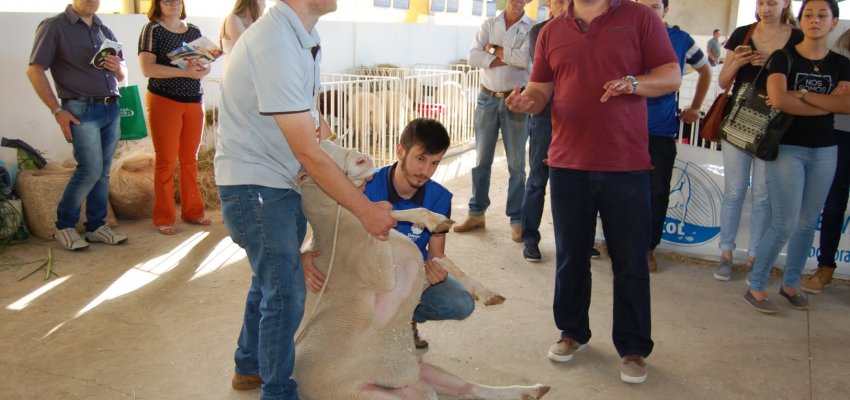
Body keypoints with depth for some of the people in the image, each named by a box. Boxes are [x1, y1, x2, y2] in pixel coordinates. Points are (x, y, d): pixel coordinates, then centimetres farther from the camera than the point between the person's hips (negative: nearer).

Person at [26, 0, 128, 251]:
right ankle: (64, 227, 7)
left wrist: (118, 68, -4)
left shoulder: (105, 31, 16)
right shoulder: (54, 27, -2)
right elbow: (35, 71, -6)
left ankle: (96, 227, 17)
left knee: (103, 172, 7)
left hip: (112, 109, 6)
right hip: (82, 110, -6)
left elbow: (122, 75, 20)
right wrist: (57, 110, -12)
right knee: (91, 169, -10)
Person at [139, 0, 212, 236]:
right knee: (166, 161, 0)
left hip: (194, 102, 4)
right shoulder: (152, 30, -3)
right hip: (164, 102, -4)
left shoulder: (194, 31, 12)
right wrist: (185, 72, -24)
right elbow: (147, 68, -14)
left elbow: (207, 64, 12)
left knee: (190, 159, 10)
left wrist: (203, 69, -12)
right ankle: (163, 218, 8)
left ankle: (192, 211, 19)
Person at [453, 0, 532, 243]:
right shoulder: (488, 24, 8)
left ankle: (517, 220, 10)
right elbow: (473, 57, -6)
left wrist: (493, 50, -8)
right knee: (481, 159, 9)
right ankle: (476, 213, 20)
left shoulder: (533, 28, -2)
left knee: (516, 163, 2)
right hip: (487, 98, 3)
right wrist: (509, 59, -12)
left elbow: (525, 58, -19)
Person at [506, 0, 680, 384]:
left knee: (630, 262, 6)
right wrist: (527, 100, -14)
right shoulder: (551, 32, 9)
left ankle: (634, 348, 21)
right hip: (568, 165, 3)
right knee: (570, 257, 14)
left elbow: (672, 76, 0)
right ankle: (572, 331, 33)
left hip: (627, 166, -2)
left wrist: (634, 84, -20)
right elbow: (540, 90, 9)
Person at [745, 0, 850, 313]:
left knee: (808, 223, 10)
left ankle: (790, 284, 25)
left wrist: (801, 94, -18)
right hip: (787, 148, -4)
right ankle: (756, 287, 5)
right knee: (785, 224, -9)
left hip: (824, 151, 4)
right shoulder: (784, 58, -4)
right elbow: (778, 100, -21)